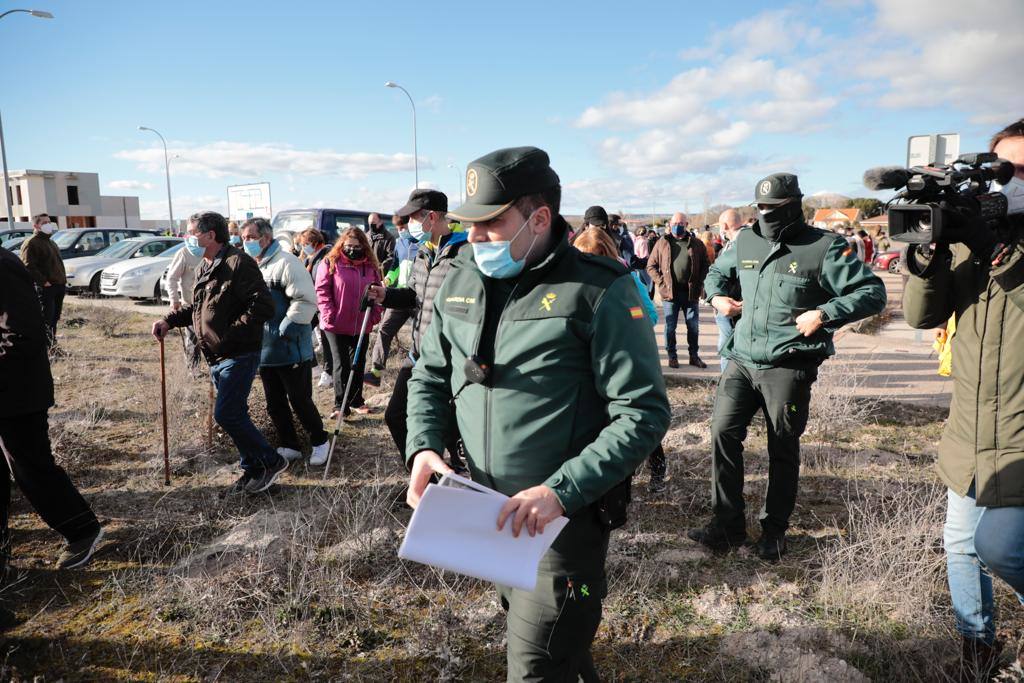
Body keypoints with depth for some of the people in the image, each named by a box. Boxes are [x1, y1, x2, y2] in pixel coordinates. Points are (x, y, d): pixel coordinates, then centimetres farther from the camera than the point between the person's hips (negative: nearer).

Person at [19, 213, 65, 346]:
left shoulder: (50, 242, 23)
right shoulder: (31, 243, -7)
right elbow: (28, 266, -17)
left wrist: (63, 278, 17)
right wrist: (43, 282, -20)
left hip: (59, 285, 9)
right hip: (45, 288, -9)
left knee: (55, 318, 13)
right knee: (46, 320, -9)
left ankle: (53, 343, 21)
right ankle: (47, 347, -8)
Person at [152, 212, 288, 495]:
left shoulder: (238, 263, -15)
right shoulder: (203, 268, 15)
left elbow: (263, 306, -22)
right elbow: (197, 308, 27)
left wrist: (230, 334, -23)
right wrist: (169, 320, 12)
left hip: (239, 355, -9)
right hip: (216, 357, 9)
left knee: (226, 415, -12)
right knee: (235, 416, 13)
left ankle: (271, 462, 4)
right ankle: (252, 471, 25)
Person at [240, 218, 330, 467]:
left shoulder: (286, 262, -13)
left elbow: (305, 300, -21)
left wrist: (285, 331, -20)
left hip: (292, 350, -8)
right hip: (265, 351, 8)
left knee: (300, 401, 0)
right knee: (275, 404, 14)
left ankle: (319, 442, 20)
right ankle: (289, 447, 28)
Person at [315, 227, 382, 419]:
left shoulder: (371, 266, 5)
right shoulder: (330, 263, -5)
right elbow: (322, 290, -7)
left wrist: (375, 315, 1)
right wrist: (329, 314, -15)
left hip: (362, 326, 4)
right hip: (337, 325, -4)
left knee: (358, 364, 13)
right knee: (341, 365, 1)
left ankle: (356, 401, 27)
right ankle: (341, 405, 10)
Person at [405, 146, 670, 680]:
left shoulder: (599, 291, -17)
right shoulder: (460, 281, 1)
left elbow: (642, 414, -18)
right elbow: (430, 376, 11)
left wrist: (560, 491, -26)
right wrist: (423, 447, -7)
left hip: (566, 519, -6)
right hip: (489, 513, 7)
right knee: (523, 625, 27)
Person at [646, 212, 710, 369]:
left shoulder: (696, 244, 6)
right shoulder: (663, 243, 4)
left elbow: (705, 265, 8)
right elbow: (651, 266, 5)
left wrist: (698, 284, -4)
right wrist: (661, 282, -6)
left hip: (691, 293, 1)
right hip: (670, 292, -1)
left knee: (693, 326, 8)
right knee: (670, 327, 6)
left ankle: (694, 356, 21)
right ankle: (672, 356, 18)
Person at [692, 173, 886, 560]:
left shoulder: (824, 247, -6)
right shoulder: (745, 242, 9)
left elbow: (873, 292, -6)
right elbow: (717, 272, 28)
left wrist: (824, 314, -18)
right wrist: (716, 297, 6)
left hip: (789, 367, -4)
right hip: (742, 359, 4)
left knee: (783, 449, 8)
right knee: (723, 433, -5)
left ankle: (774, 529, 26)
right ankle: (728, 523, 9)